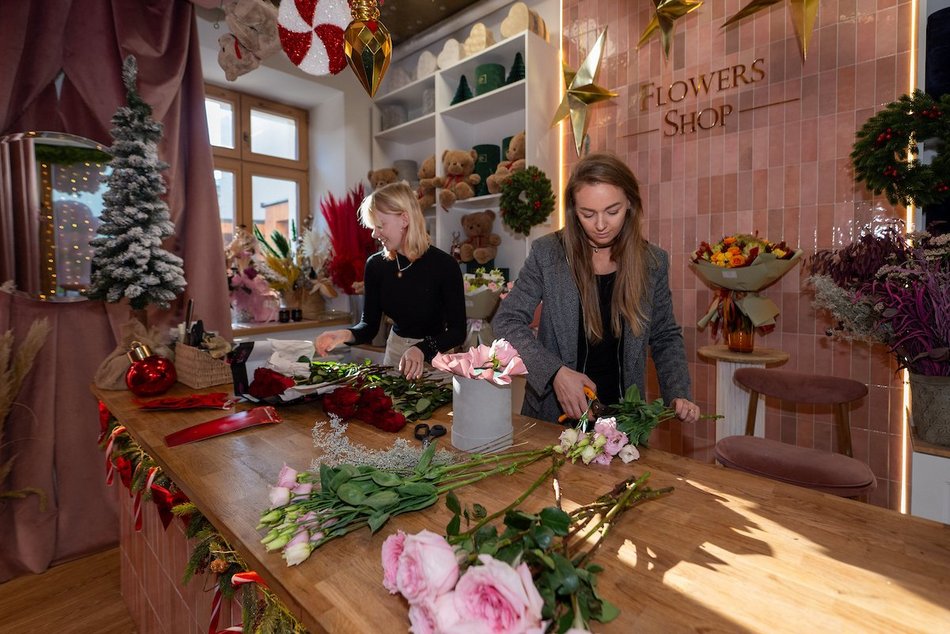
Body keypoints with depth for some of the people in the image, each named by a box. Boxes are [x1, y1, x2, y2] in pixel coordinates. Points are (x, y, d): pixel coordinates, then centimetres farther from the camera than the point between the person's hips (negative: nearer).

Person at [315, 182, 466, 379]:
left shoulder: (445, 265, -17)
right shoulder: (375, 265, -5)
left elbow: (457, 330, -15)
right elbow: (370, 325, -3)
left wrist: (423, 349, -31)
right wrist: (346, 334, -23)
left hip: (435, 358, -3)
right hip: (395, 351, 3)